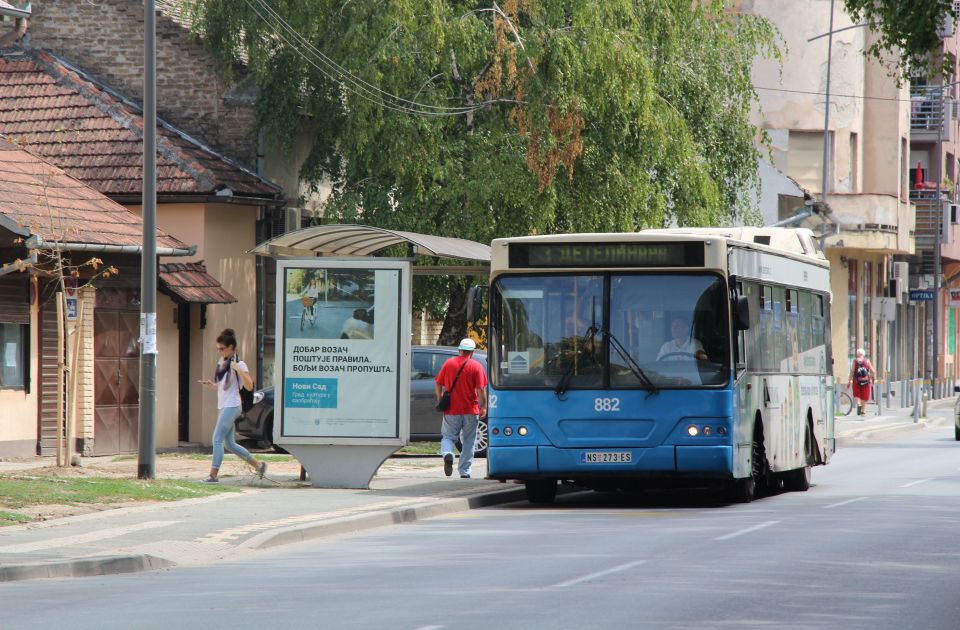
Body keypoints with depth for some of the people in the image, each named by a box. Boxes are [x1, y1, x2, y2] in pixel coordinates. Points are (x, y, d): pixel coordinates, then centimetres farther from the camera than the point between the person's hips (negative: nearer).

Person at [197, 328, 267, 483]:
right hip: (223, 407, 9)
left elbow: (249, 386, -19)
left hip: (231, 407, -9)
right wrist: (211, 385, 5)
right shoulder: (222, 363, 14)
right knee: (229, 444, 11)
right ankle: (258, 465, 20)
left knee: (217, 440, -11)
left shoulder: (239, 365, -10)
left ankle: (213, 475, -10)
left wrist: (238, 370, -28)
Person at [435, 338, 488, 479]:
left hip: (451, 410, 1)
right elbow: (481, 389, -11)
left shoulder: (449, 363, 2)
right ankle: (465, 472, 10)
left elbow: (438, 384, 5)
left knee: (448, 436, 12)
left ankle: (447, 454, -19)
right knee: (468, 441, 10)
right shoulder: (476, 366, -6)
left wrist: (440, 401, 17)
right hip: (470, 409, -1)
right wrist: (483, 406, -1)